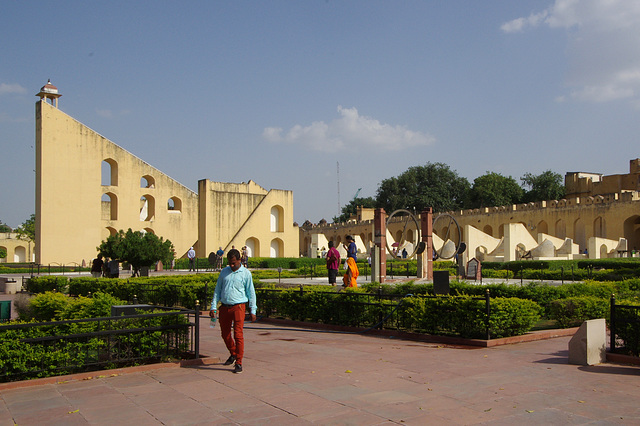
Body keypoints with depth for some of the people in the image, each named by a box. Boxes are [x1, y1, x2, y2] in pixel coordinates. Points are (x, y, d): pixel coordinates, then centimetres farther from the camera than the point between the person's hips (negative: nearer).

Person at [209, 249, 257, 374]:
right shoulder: (224, 272, 11)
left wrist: (253, 310, 1)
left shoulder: (246, 273, 2)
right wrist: (213, 307, 7)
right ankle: (233, 354, 38)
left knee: (238, 335, -8)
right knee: (225, 334, 13)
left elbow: (251, 293, 5)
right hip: (224, 307, 4)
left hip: (238, 307, -4)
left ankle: (239, 363, -1)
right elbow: (217, 290, 15)